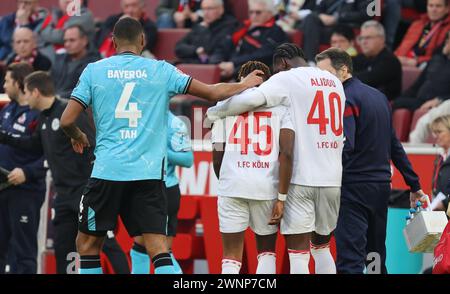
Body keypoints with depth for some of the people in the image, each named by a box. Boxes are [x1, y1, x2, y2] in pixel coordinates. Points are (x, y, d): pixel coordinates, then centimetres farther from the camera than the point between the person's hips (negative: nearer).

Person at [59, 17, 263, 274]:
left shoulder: (94, 71, 5)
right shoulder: (161, 70, 7)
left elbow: (67, 121, 1)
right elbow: (214, 93, 11)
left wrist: (77, 136, 24)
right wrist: (246, 85, 29)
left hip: (107, 171, -1)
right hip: (148, 174, 1)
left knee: (87, 244, 12)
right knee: (159, 250, -2)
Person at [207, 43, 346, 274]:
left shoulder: (287, 79, -3)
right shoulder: (334, 82, 16)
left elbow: (252, 99, -18)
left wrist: (216, 112, -3)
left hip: (301, 178, -6)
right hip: (333, 179, 6)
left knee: (298, 252, -3)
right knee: (321, 246, 20)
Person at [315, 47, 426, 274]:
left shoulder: (345, 99, -11)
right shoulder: (378, 96, 15)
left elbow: (344, 147, -24)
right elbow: (394, 146, 20)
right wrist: (414, 184, 23)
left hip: (354, 187, -9)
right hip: (382, 186, 9)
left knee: (349, 260, -14)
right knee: (376, 256, 17)